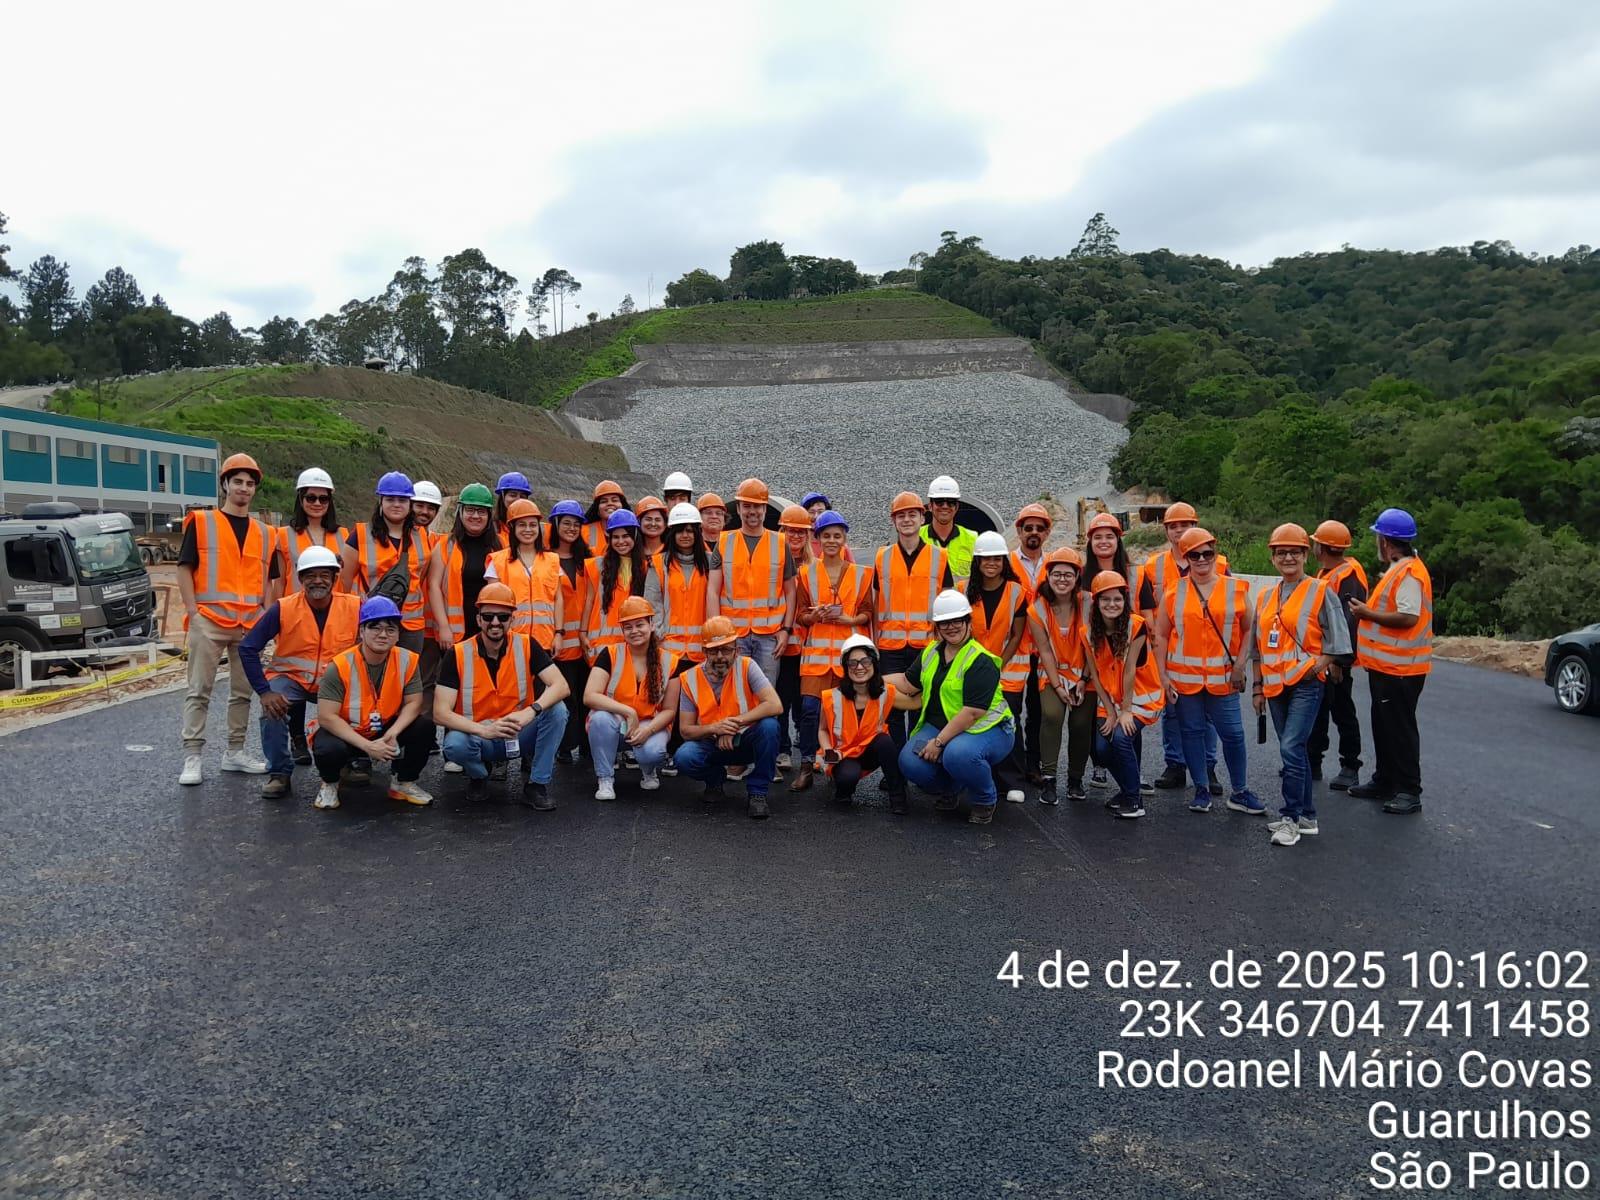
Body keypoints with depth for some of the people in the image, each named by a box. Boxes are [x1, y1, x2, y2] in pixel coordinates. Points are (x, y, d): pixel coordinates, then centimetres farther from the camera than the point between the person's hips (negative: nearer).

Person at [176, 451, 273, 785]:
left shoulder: (263, 533, 14)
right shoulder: (200, 522, 2)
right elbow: (184, 569, -1)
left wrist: (265, 615, 5)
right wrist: (193, 612, -9)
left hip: (249, 624, 5)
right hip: (208, 621, -4)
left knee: (242, 691, 10)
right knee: (199, 691, -3)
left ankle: (236, 752, 20)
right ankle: (192, 757, 0)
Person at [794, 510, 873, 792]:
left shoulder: (860, 574, 8)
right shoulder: (807, 573, 8)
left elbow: (866, 613, 9)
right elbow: (800, 614, 8)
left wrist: (847, 619, -11)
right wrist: (814, 616, -13)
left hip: (849, 649, 0)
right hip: (816, 650, 0)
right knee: (809, 708, -9)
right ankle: (806, 767, 0)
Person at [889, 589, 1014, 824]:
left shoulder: (981, 662, -17)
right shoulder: (931, 652, 9)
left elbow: (973, 712, -23)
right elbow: (908, 683, 18)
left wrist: (939, 742, -23)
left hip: (985, 728, -6)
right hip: (939, 725, 7)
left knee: (958, 754, -38)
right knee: (910, 761, -19)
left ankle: (985, 799, -5)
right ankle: (949, 789, 15)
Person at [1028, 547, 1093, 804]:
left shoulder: (1088, 603, -10)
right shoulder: (1037, 609, -9)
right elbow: (1045, 651, -7)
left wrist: (1084, 681, -10)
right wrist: (1058, 686, -11)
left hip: (1083, 673, 0)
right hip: (1053, 673, 0)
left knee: (1081, 723, -10)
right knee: (1052, 715, -22)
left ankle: (1075, 779, 11)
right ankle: (1048, 778, -13)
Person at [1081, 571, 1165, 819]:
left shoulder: (1136, 625, -18)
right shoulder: (1089, 633, -5)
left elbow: (1130, 669, -18)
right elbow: (1095, 675, -3)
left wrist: (1126, 711, -16)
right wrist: (1111, 712, -8)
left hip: (1140, 697, -4)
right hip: (1109, 700, 4)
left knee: (1121, 737, -25)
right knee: (1103, 747, -11)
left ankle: (1134, 798, -7)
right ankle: (1129, 787, 17)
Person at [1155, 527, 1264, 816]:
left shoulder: (1236, 590, 2)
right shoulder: (1175, 592, 2)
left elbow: (1248, 630, 7)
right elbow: (1161, 635, 6)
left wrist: (1240, 665, -4)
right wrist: (1163, 675, 0)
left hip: (1223, 678, -1)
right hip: (1184, 677, 1)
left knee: (1232, 733, 2)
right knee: (1192, 731, 8)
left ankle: (1240, 792, 17)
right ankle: (1201, 791, 20)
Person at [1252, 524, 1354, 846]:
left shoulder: (1320, 592, -4)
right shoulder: (1265, 597, 13)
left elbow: (1337, 641, -4)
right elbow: (1259, 645, 17)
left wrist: (1315, 668, -13)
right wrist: (1258, 687, 16)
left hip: (1306, 685, -6)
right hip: (1275, 686, 6)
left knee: (1290, 748, -14)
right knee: (1294, 750, 13)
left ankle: (1290, 818, -5)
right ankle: (1307, 816, 22)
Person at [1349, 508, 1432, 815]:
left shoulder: (1409, 572, -19)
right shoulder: (1397, 570, 14)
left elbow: (1408, 617, -27)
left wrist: (1368, 614, -19)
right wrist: (1369, 610, 9)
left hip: (1400, 668, -10)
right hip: (1386, 665, 10)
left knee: (1401, 729, -4)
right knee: (1383, 726, 18)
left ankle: (1409, 792, 4)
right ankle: (1384, 781, 29)